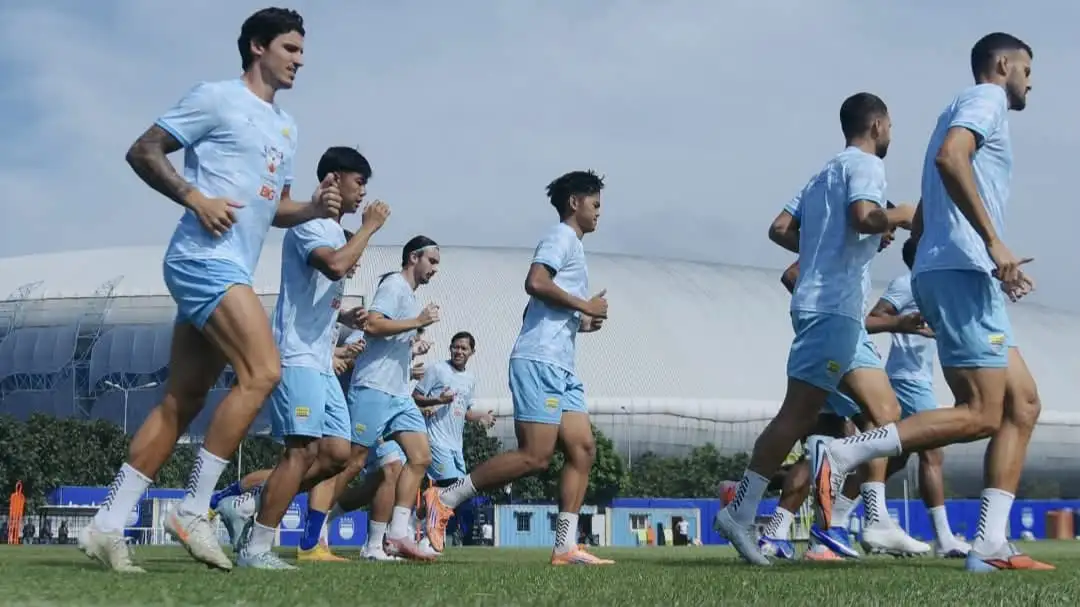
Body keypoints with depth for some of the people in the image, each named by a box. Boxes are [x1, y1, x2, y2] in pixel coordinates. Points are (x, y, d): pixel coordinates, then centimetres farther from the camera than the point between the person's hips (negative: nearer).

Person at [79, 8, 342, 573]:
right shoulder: (217, 98, -3)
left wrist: (314, 208, 7)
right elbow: (142, 151, -5)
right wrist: (195, 197, -18)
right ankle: (192, 512, -15)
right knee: (261, 371, -20)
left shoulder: (286, 127, 22)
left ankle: (106, 525, 8)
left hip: (230, 271, 9)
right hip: (204, 258, -9)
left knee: (181, 402, 6)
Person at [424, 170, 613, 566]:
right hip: (539, 362, -10)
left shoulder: (572, 246, 27)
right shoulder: (562, 237, -2)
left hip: (560, 369, 10)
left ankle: (565, 547, -4)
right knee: (535, 456, -15)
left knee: (582, 450, 0)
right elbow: (535, 283, -20)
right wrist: (585, 305, -11)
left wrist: (581, 322, 18)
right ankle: (445, 499, -9)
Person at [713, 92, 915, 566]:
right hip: (835, 305, -10)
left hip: (815, 302, 10)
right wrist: (900, 216, -2)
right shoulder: (866, 164, -3)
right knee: (799, 411, -12)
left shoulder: (825, 173, 24)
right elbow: (863, 216, -21)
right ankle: (740, 513, -14)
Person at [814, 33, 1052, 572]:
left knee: (1022, 404, 5)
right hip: (961, 271, -10)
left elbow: (921, 223, 30)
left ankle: (990, 543, -2)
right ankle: (843, 455, -17)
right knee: (981, 415, -15)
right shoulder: (985, 99, 1)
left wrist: (996, 264, 29)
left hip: (946, 273, 10)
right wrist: (993, 241, -25)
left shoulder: (970, 109, 29)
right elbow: (949, 157, -23)